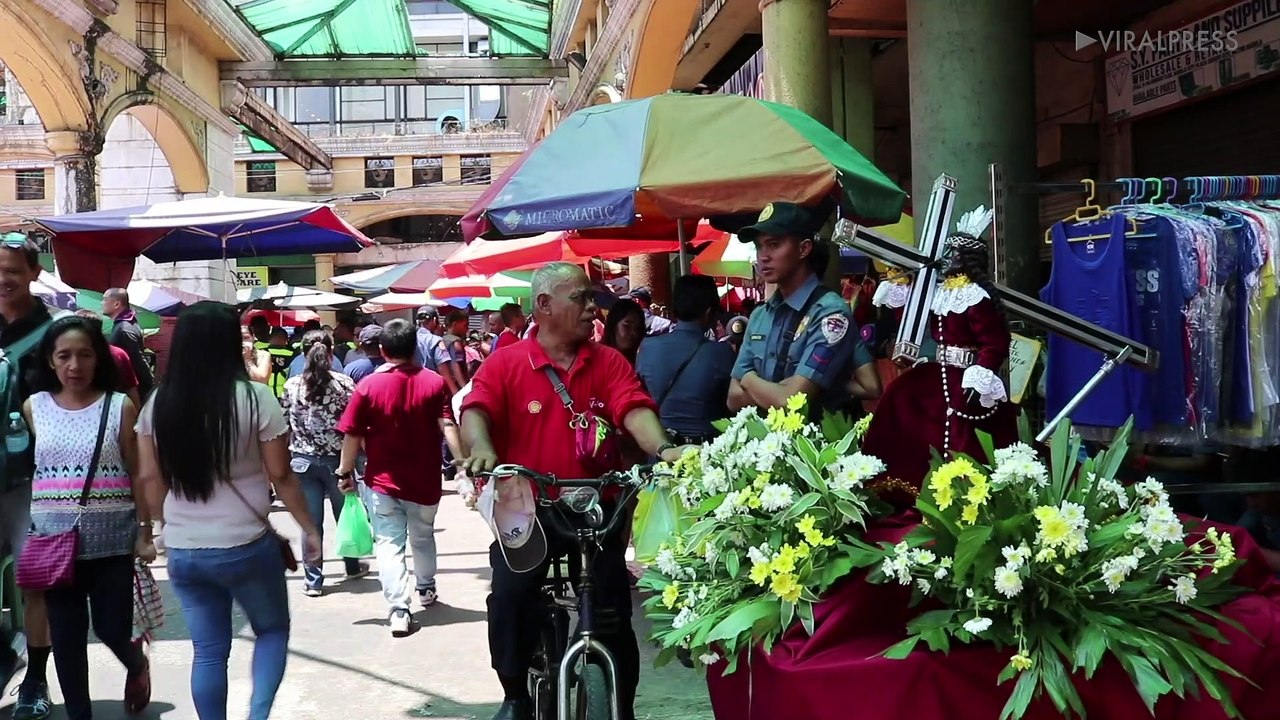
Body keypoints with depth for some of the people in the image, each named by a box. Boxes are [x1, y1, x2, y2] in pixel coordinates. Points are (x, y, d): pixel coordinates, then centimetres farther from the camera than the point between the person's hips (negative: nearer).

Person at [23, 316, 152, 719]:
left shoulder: (120, 406, -3)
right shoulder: (34, 407, 4)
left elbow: (137, 473, -1)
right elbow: (35, 467, 10)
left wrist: (144, 530, -3)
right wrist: (31, 530, 7)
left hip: (111, 538, -2)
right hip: (54, 538, 2)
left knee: (112, 630, 2)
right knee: (65, 636, 6)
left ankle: (136, 665, 37)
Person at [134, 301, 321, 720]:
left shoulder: (157, 403, 0)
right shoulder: (255, 398, -12)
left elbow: (149, 478, 5)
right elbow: (281, 475, -9)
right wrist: (309, 528, 3)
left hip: (182, 551, 4)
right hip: (246, 545, -3)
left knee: (208, 651, 14)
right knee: (273, 630, 17)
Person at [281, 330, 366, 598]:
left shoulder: (292, 385, -2)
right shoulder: (344, 383, -7)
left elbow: (285, 425, 2)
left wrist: (289, 456, 13)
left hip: (303, 460, 1)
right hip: (337, 459, -1)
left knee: (311, 521, 6)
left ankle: (313, 581, 8)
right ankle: (353, 567, 34)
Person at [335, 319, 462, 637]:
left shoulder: (368, 385, -9)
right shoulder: (434, 382, -7)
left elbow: (352, 435, -7)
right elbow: (448, 427, -15)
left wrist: (346, 472, 3)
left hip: (382, 480, -2)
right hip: (424, 480, 2)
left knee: (389, 543, 1)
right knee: (423, 537, 23)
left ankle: (399, 610, -9)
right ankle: (426, 589, 41)